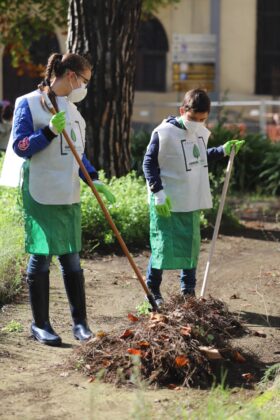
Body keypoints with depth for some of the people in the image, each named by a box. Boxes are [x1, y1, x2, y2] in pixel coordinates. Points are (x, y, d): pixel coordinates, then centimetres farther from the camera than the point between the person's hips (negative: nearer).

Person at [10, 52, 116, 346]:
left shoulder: (72, 109, 15)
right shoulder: (29, 103, -7)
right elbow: (19, 146, -11)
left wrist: (93, 179, 5)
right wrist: (49, 131, -22)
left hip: (69, 196, 6)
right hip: (40, 195, -6)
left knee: (71, 258, 8)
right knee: (41, 257, -1)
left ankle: (80, 321, 14)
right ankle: (40, 324, 10)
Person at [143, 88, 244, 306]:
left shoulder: (202, 132, 6)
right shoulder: (164, 133, -15)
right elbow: (149, 163, -11)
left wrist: (223, 150, 14)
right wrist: (158, 192, -18)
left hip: (192, 202, 7)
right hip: (167, 203, -6)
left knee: (191, 246, 11)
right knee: (163, 246, -4)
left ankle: (188, 292, 22)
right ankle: (152, 291, 11)